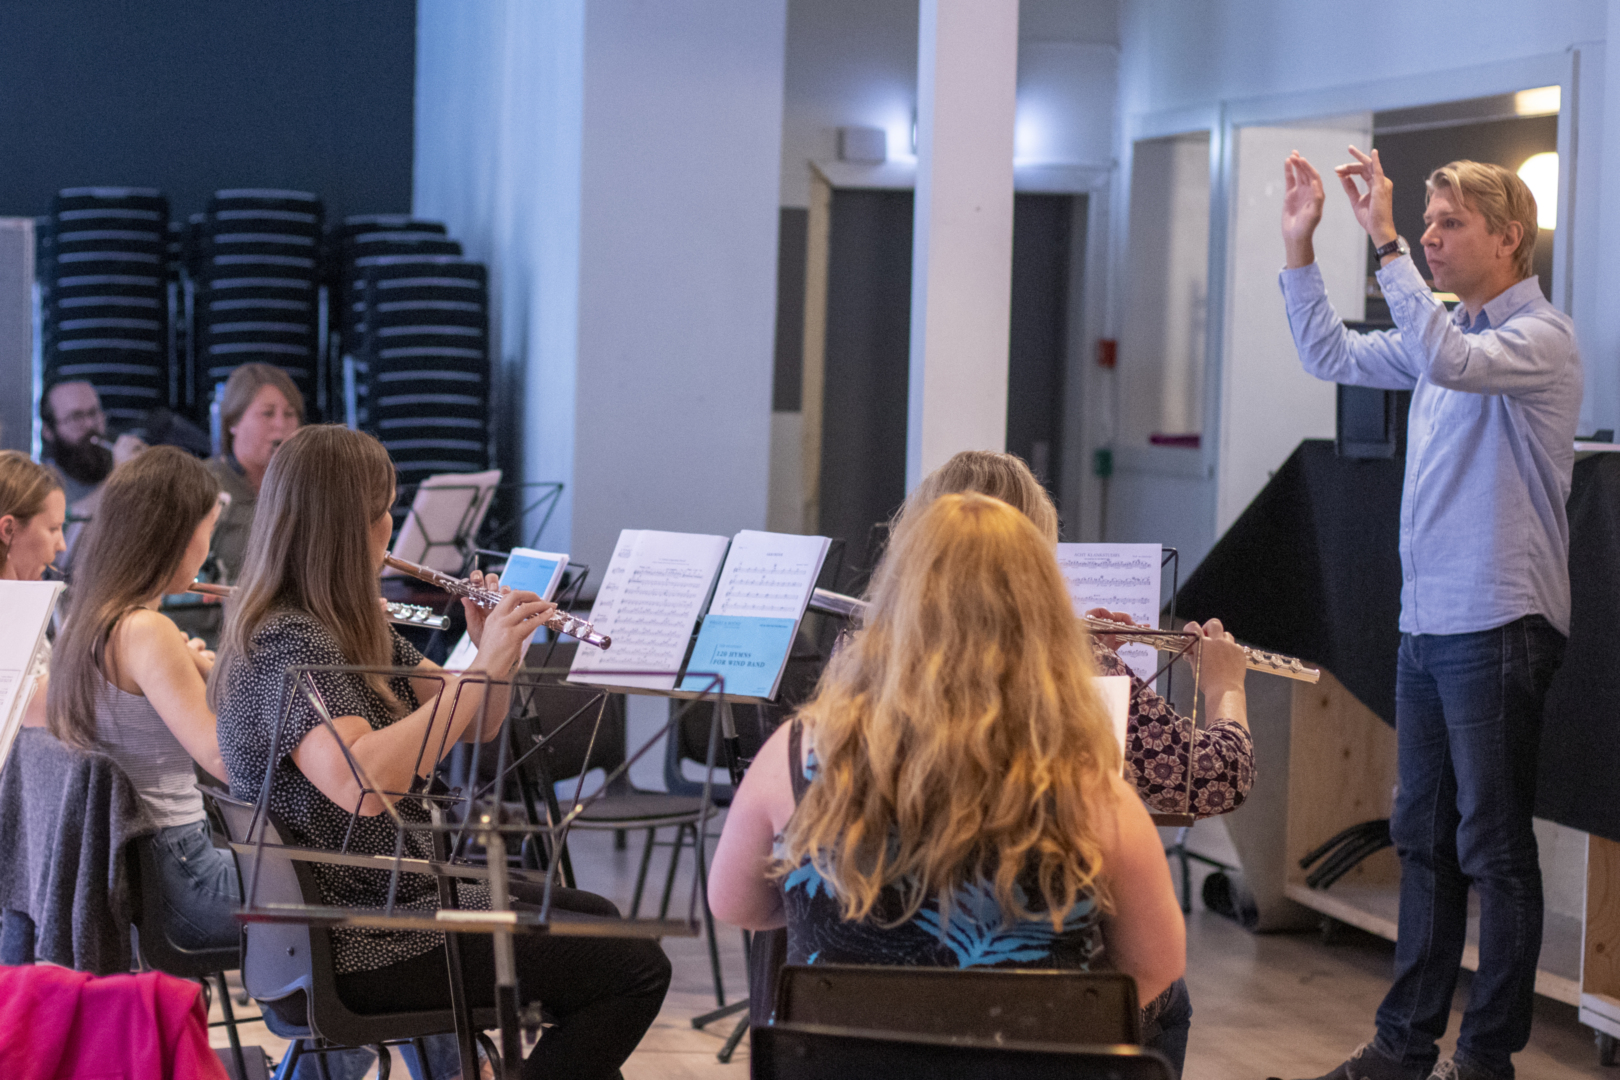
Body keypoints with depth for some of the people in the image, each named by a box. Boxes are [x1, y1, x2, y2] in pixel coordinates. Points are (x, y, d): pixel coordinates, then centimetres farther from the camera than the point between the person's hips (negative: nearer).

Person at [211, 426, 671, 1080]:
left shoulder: (355, 632, 9)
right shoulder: (289, 644, -22)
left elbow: (471, 727, 13)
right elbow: (361, 785, -37)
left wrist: (498, 646, -8)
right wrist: (483, 668, -32)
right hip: (362, 947, -10)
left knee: (592, 917, 26)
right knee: (635, 972, -10)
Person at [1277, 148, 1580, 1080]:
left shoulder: (1540, 337, -11)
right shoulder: (1450, 330, 15)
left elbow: (1449, 360, -30)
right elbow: (1333, 357, 22)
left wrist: (1387, 243, -28)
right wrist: (1300, 248, 13)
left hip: (1499, 627, -9)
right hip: (1428, 621, 9)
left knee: (1494, 847, -1)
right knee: (1424, 838, 13)